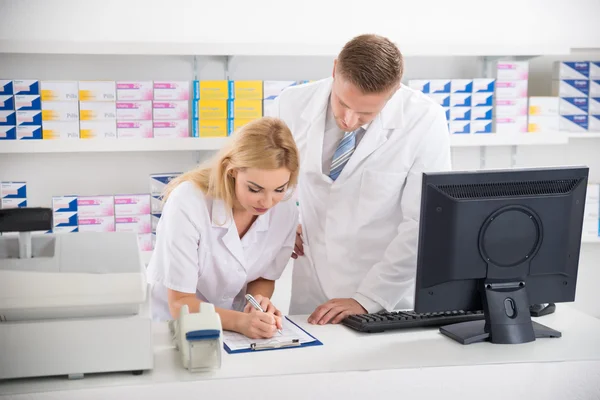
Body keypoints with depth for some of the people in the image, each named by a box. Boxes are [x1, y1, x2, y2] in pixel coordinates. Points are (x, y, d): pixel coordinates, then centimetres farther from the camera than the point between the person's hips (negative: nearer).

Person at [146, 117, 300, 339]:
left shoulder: (285, 212, -12)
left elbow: (264, 278, 4)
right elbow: (180, 304, -19)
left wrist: (258, 302, -16)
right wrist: (241, 321, -32)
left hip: (231, 329, 3)